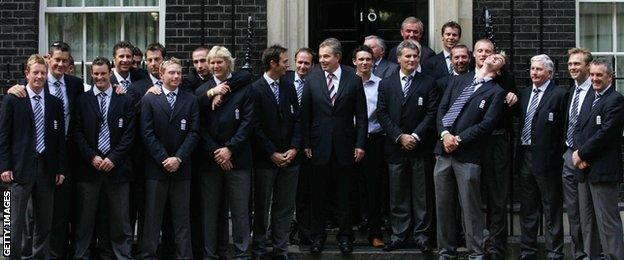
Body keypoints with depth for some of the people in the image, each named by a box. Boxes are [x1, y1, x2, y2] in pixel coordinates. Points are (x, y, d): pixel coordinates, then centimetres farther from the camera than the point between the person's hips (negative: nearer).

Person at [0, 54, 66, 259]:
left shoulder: (55, 103, 10)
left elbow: (60, 138, 12)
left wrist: (61, 169, 7)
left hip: (46, 167, 4)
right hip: (20, 167, -4)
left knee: (45, 221, 9)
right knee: (17, 221, -2)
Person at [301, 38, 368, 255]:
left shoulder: (353, 79, -1)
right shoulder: (312, 79, 0)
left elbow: (361, 115, 1)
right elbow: (305, 114, 1)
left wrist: (360, 144, -4)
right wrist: (306, 143, -3)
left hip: (345, 145, 0)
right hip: (320, 145, 1)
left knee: (344, 194, 8)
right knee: (317, 194, 7)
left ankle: (345, 235, 19)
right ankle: (318, 235, 18)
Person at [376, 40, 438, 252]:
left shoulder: (428, 83, 3)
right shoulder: (386, 84, 8)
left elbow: (432, 113, -3)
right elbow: (382, 113, 2)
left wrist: (415, 136, -12)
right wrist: (400, 137, -8)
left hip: (420, 147, -2)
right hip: (395, 147, 2)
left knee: (421, 194, 3)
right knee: (398, 195, 6)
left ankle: (422, 235, 10)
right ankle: (399, 235, 13)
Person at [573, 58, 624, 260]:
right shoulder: (590, 97, 16)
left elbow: (605, 133, -18)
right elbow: (579, 126, 13)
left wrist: (582, 153, -11)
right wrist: (579, 153, -3)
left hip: (603, 170, -9)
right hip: (585, 168, 9)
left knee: (607, 221, -8)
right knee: (586, 220, 14)